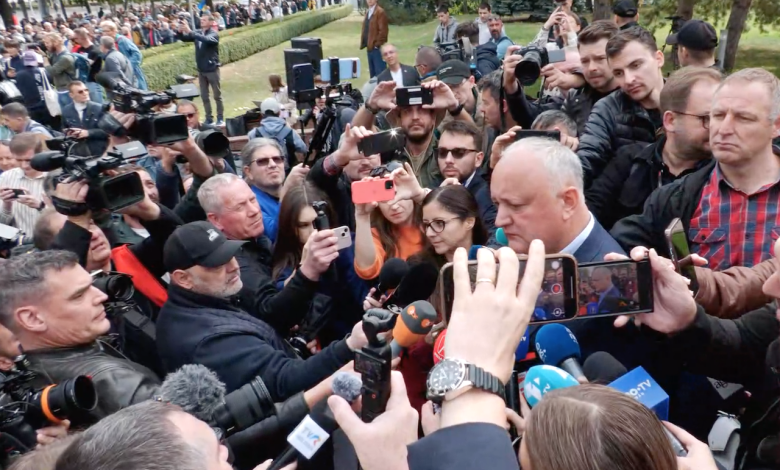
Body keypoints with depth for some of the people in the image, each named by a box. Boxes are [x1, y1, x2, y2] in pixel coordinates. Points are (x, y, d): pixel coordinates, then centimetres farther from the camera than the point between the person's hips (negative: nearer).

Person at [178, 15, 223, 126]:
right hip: (201, 70, 6)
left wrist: (190, 31, -34)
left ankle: (220, 119, 9)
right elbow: (184, 38, 7)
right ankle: (209, 119, 17)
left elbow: (206, 40, -30)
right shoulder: (198, 33, 8)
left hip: (212, 69, -6)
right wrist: (180, 32, -15)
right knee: (204, 96, 9)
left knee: (217, 95, 2)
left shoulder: (214, 34, -9)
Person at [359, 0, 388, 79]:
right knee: (372, 73, 13)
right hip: (370, 47, 9)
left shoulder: (380, 12, -10)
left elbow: (383, 30, -15)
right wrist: (364, 43, 12)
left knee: (380, 73, -6)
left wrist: (377, 44, -16)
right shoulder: (368, 12, 17)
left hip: (377, 48, -9)